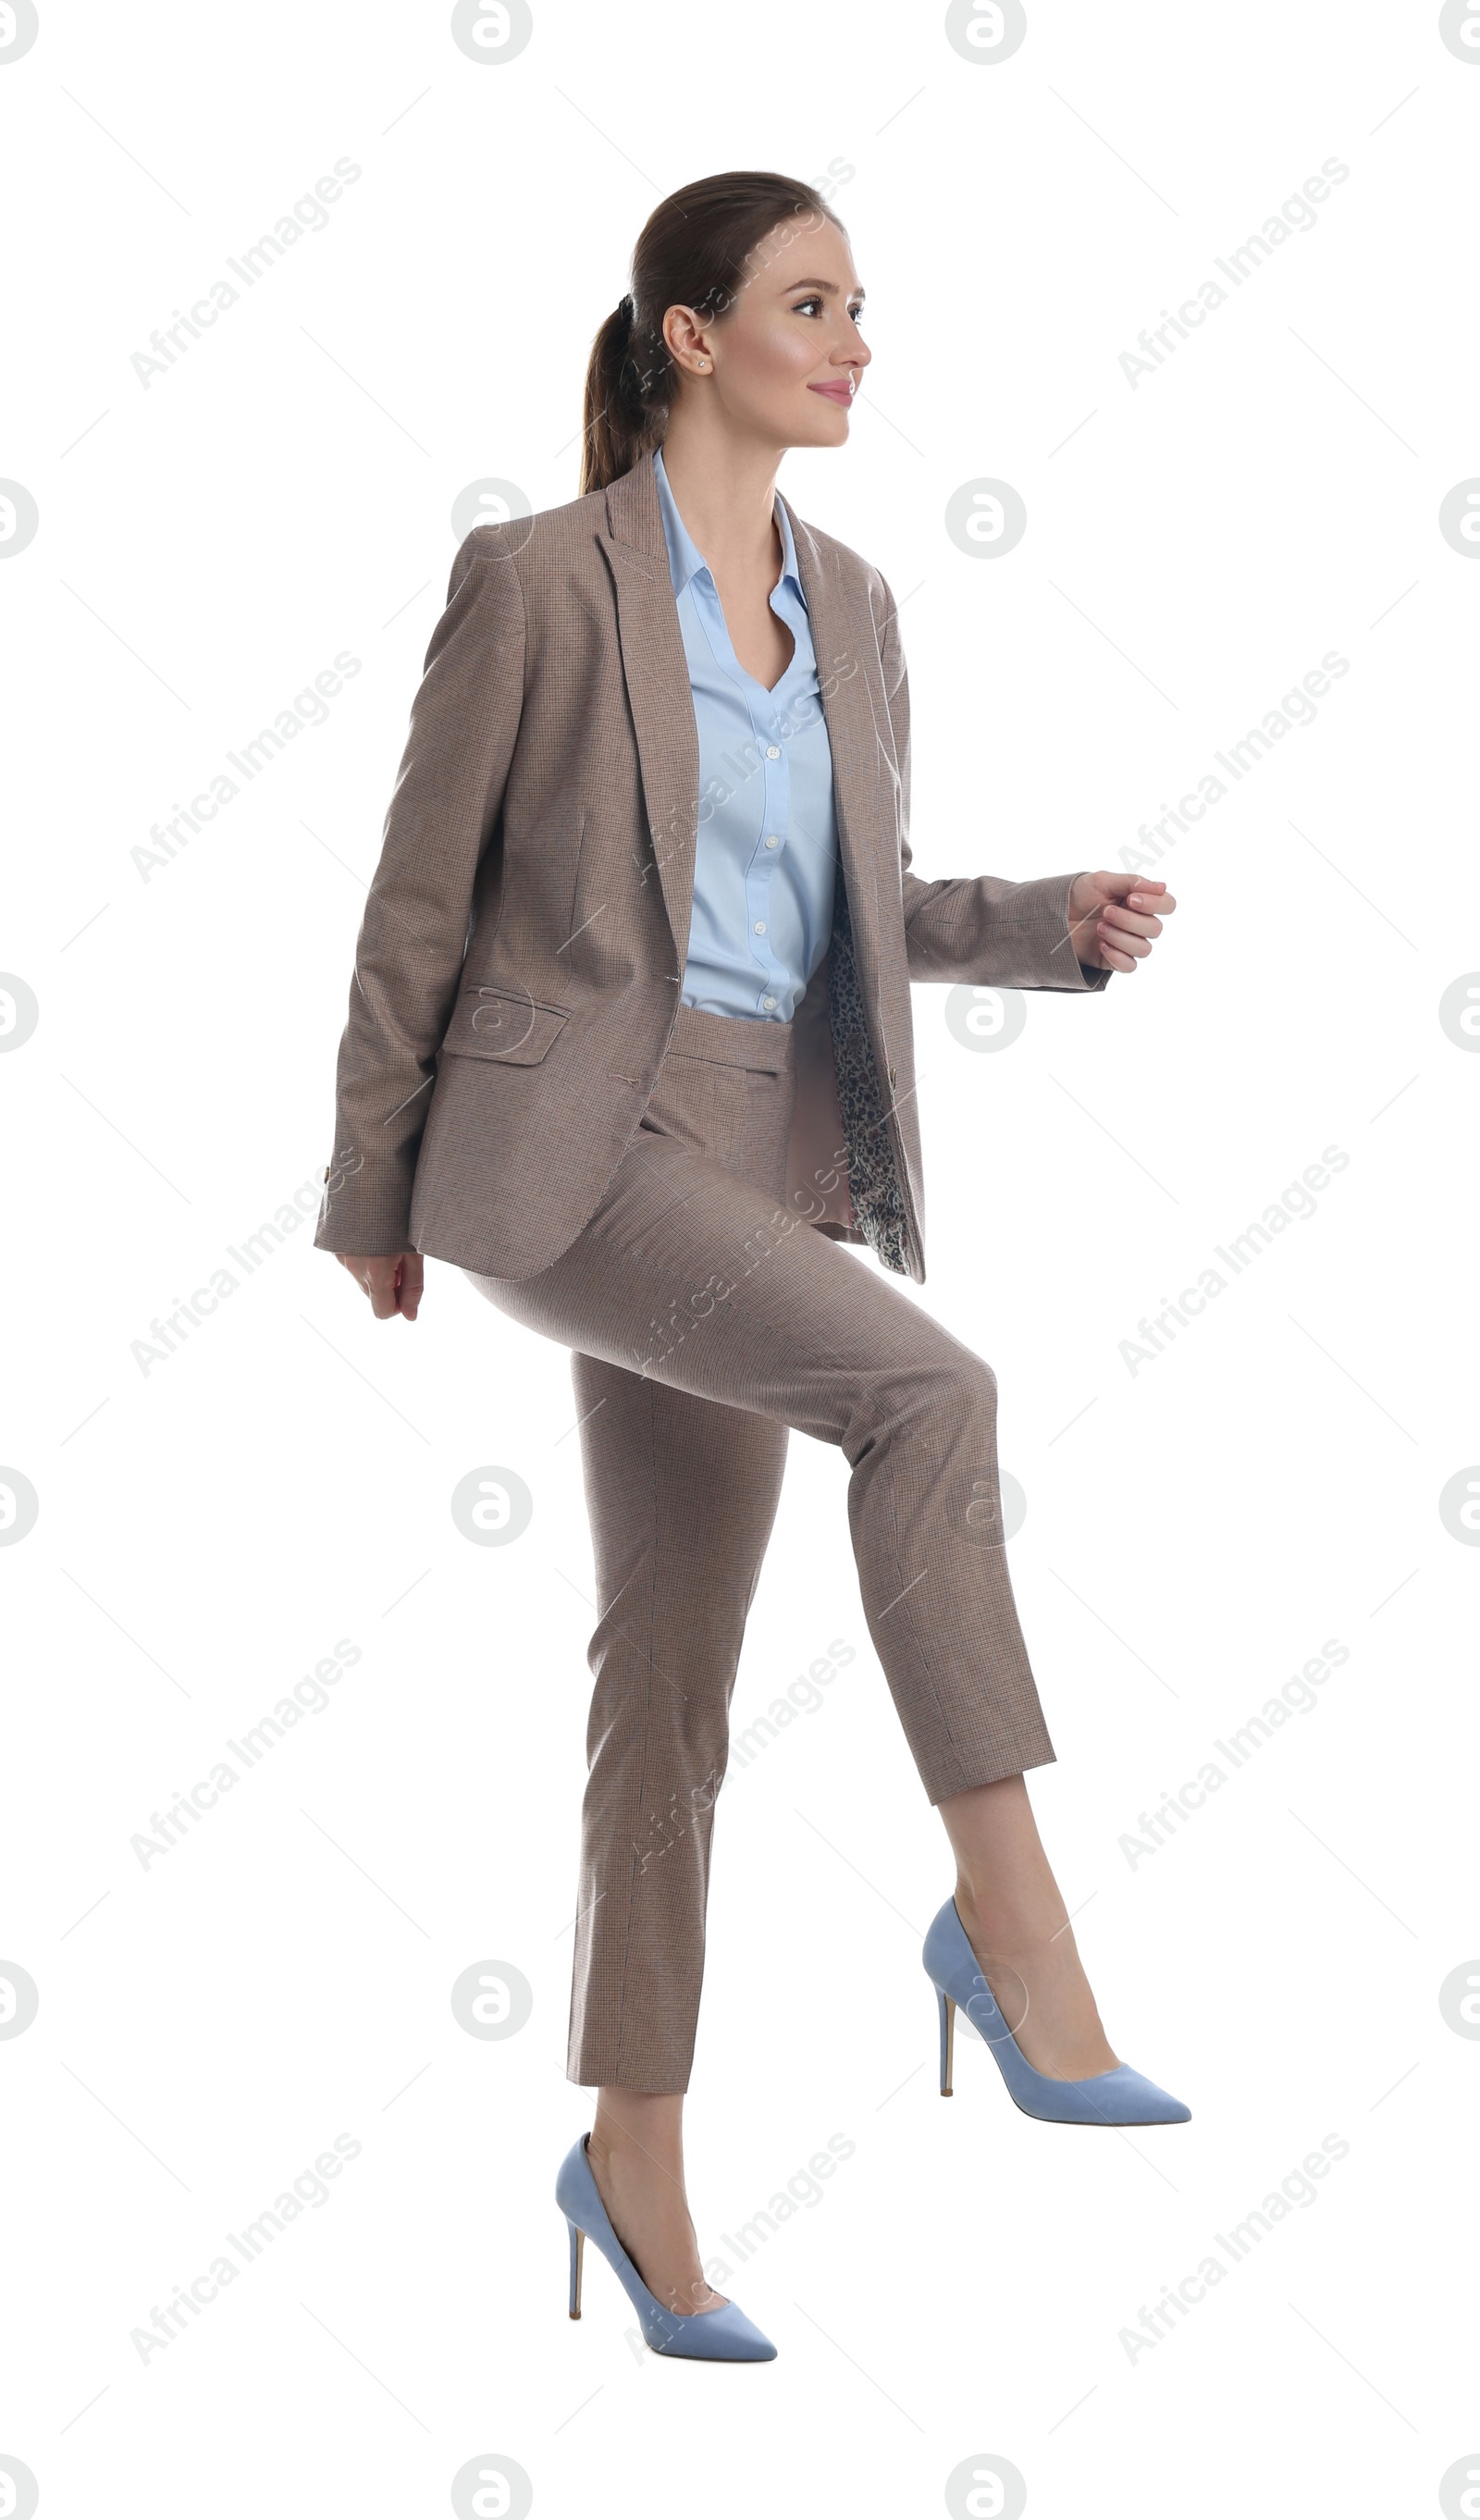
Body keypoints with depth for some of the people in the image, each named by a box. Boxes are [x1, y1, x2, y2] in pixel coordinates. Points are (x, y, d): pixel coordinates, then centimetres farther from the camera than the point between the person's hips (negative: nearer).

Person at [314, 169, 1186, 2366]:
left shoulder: (850, 610, 11)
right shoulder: (538, 578, -8)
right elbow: (422, 902, -2)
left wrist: (1061, 924, 1)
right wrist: (369, 1191, 3)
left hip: (769, 1166, 6)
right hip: (570, 1140, -6)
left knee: (675, 1672, 9)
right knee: (927, 1389, -29)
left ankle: (635, 2159, 19)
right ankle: (1009, 1915, -20)